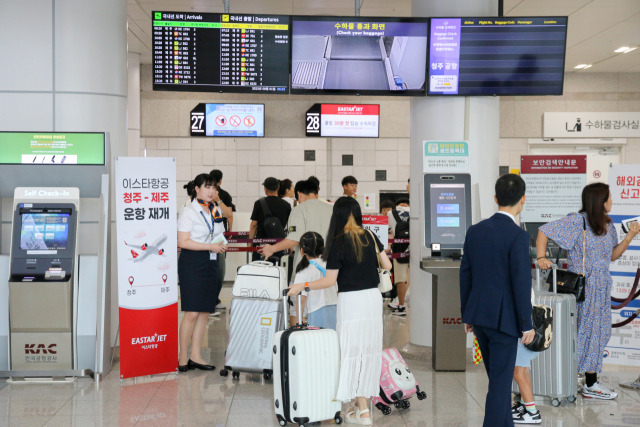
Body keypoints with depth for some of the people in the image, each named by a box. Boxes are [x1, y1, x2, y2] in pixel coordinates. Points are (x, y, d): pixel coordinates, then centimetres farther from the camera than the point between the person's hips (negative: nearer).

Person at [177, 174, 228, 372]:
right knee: (192, 312, -9)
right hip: (192, 262, -7)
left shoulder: (217, 211, 14)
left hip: (210, 262, 7)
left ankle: (195, 356, 13)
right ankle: (182, 358, 0)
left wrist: (221, 245, 3)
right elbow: (183, 242, -14)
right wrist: (210, 246, -17)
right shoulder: (188, 212, -7)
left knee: (205, 311, 6)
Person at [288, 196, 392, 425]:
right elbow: (387, 266, 10)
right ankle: (362, 401, 18)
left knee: (353, 351, 2)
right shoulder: (370, 237, 4)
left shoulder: (339, 242, -11)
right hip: (373, 297, 5)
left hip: (351, 301, -5)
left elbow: (330, 280, -11)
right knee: (369, 349, 11)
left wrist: (302, 286, -3)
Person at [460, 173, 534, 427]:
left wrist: (467, 315, 17)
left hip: (478, 315, 7)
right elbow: (521, 284, -18)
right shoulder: (518, 236, -17)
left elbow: (465, 275, 8)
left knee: (500, 377, 21)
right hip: (504, 319, -7)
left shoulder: (475, 231, 3)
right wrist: (527, 326, -9)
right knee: (500, 383, 1)